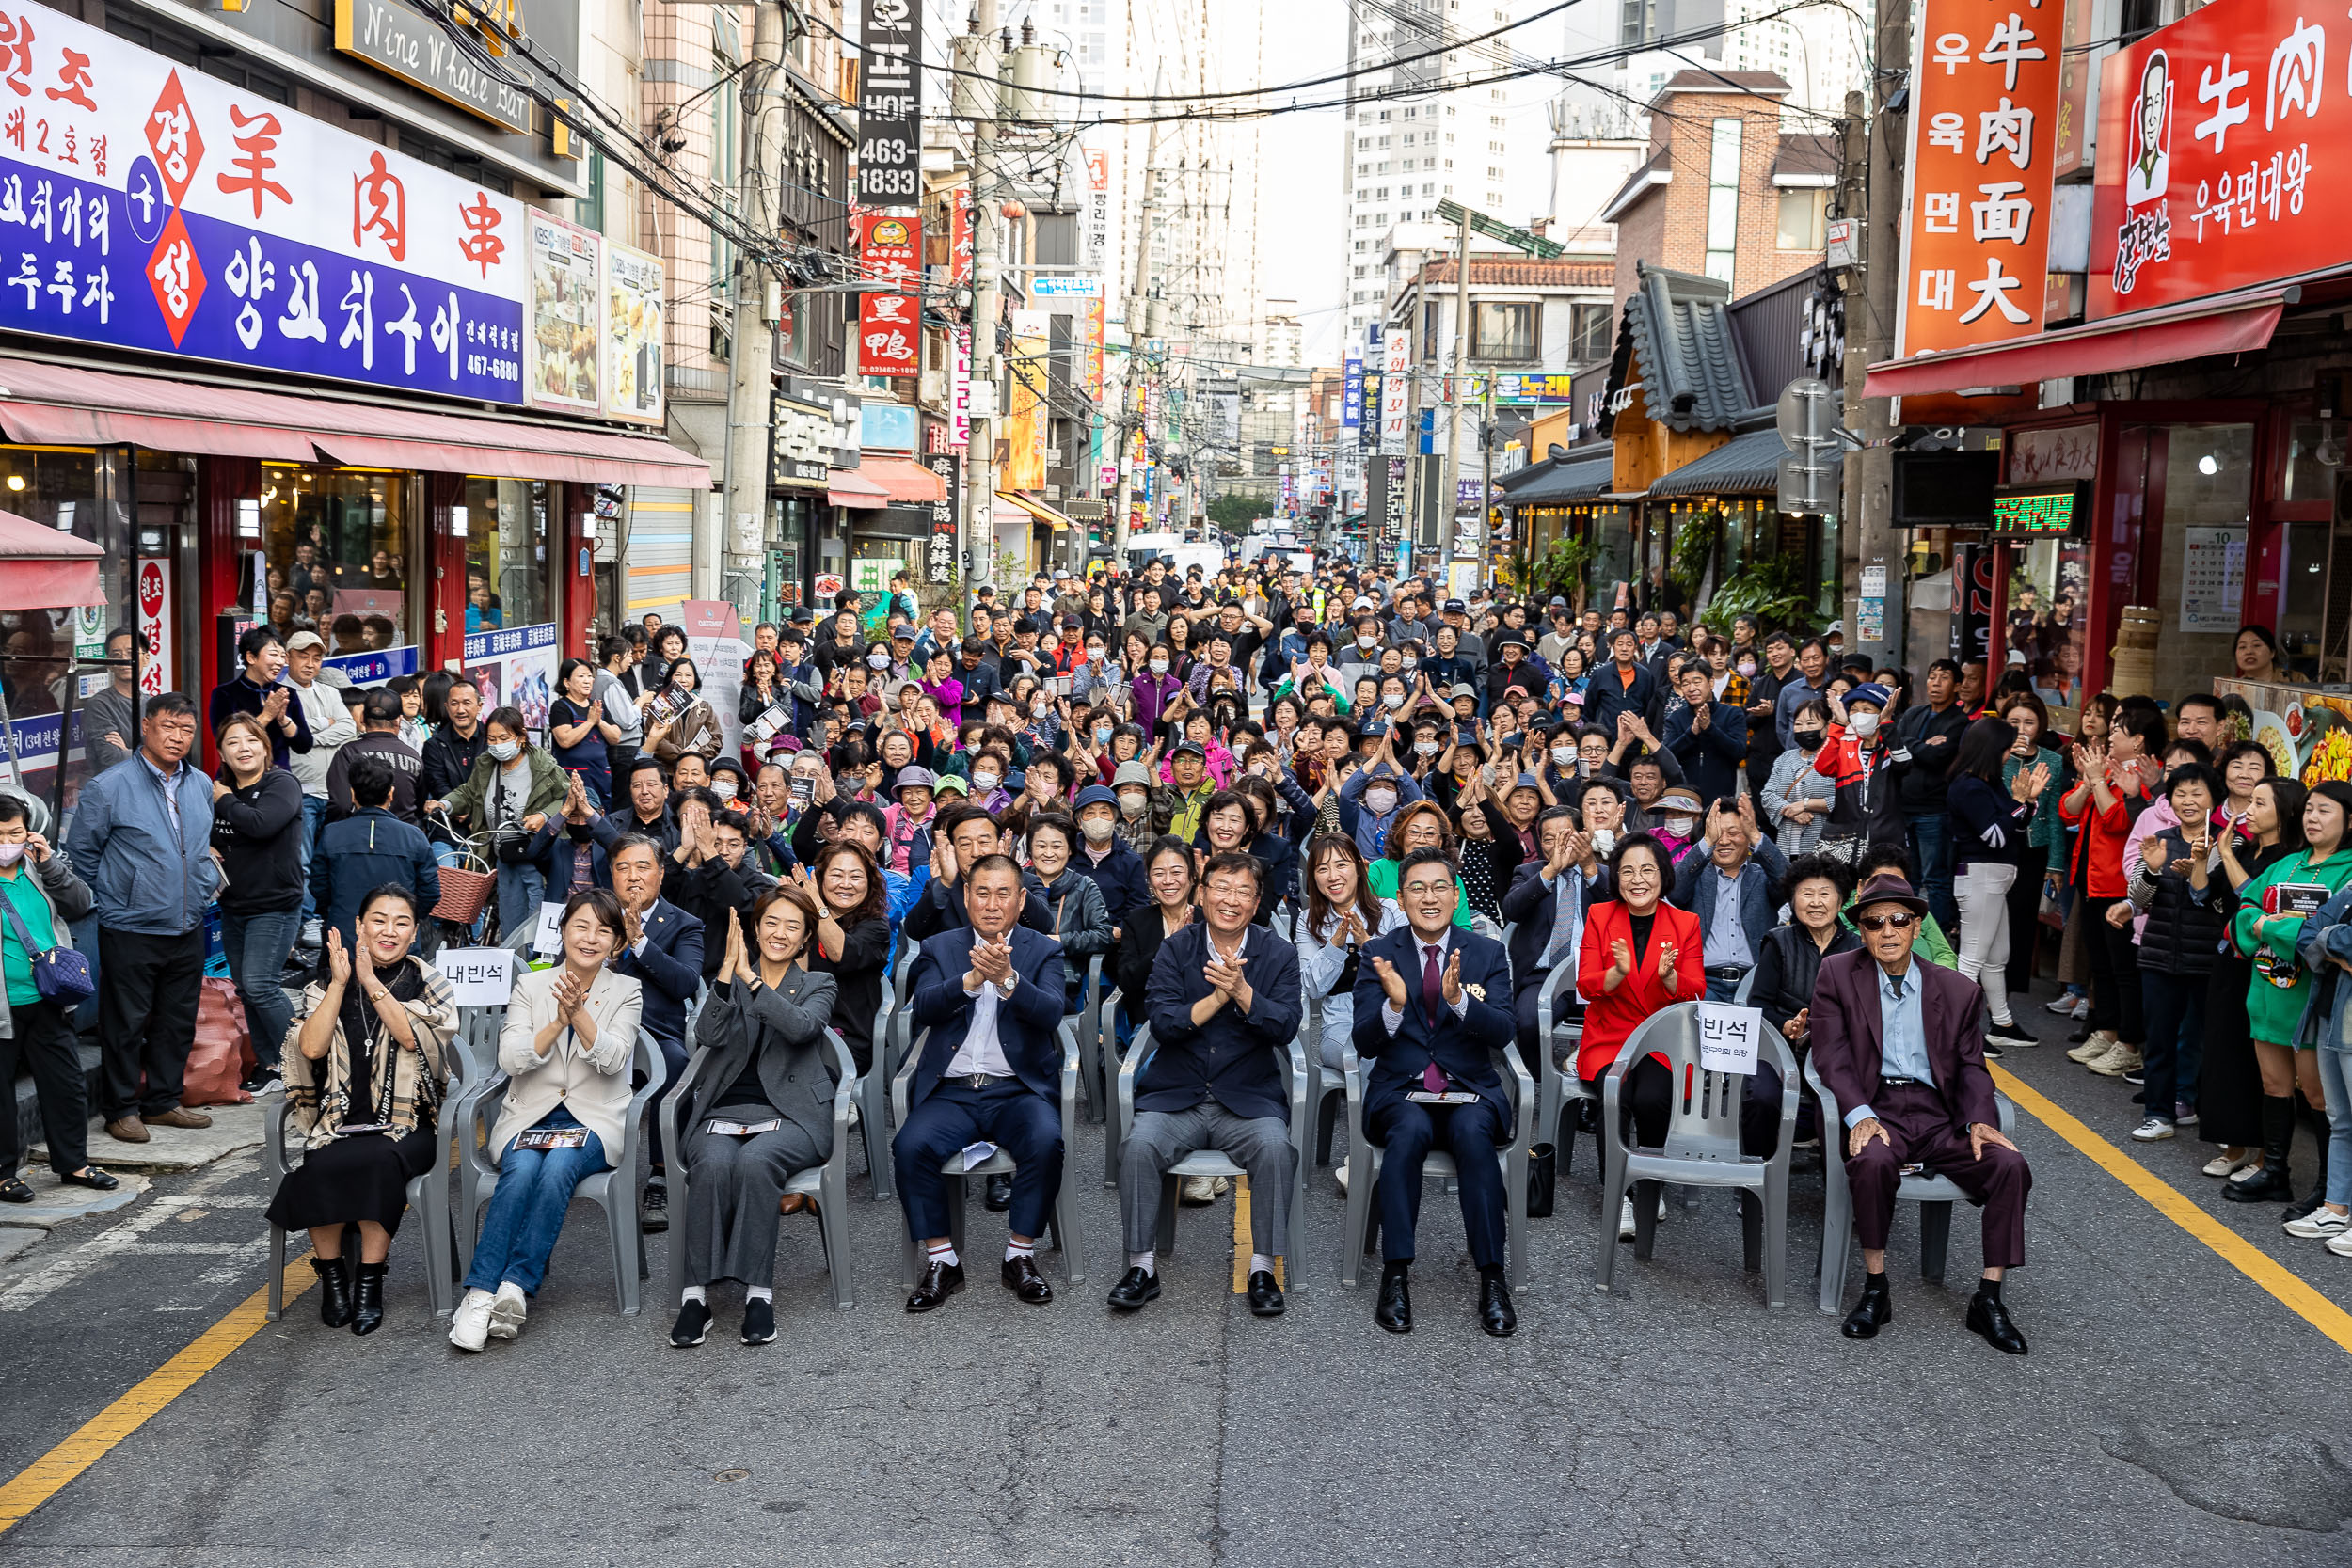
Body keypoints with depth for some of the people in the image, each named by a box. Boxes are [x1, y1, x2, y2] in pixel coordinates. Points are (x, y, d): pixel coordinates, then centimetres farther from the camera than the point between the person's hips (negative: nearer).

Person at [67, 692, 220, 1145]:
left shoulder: (201, 786, 7)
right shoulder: (109, 787, -11)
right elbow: (81, 853, -2)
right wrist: (113, 899, 2)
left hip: (188, 930, 6)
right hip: (130, 932, -6)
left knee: (178, 1022, 12)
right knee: (126, 1023, 2)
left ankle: (163, 1100, 25)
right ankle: (121, 1108, 14)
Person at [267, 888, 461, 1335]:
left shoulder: (429, 984, 8)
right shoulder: (326, 986, 12)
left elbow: (414, 1038, -11)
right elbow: (311, 1047, -5)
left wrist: (372, 982, -15)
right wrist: (341, 983, -9)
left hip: (406, 1126, -1)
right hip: (338, 1125, 2)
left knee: (377, 1161, -34)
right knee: (322, 1166, -30)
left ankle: (370, 1278, -19)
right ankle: (331, 1272, -8)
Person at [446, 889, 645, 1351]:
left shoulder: (626, 992, 8)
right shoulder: (530, 984, 10)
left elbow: (612, 1058, -8)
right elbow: (510, 1058, -3)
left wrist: (579, 1011, -21)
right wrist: (558, 1021, -16)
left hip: (594, 1120, -1)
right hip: (530, 1115, 1)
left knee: (558, 1167, -33)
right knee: (521, 1170, -31)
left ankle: (517, 1287, -34)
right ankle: (479, 1294, -34)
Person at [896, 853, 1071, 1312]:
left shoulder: (1044, 951, 9)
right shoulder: (940, 948, 12)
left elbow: (1051, 1013, -9)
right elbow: (924, 1007, -5)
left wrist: (1008, 979, -28)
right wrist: (972, 978, -23)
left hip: (1018, 1089, -1)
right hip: (951, 1091, 1)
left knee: (1046, 1140, -31)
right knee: (911, 1145, -27)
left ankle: (1021, 1256, -12)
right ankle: (941, 1261, -10)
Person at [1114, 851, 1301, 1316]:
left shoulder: (1279, 954, 4)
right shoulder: (1175, 949, 5)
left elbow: (1285, 1029, -9)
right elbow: (1162, 1024, -7)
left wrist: (1241, 989, -23)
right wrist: (1217, 997, -18)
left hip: (1249, 1098, 0)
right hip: (1176, 1097, 1)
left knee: (1275, 1148, -30)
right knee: (1139, 1145, -27)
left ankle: (1263, 1269, -16)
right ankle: (1142, 1266, -13)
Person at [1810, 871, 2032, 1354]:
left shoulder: (1958, 990, 12)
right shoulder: (1838, 975, 5)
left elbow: (1971, 1066, 10)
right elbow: (1830, 1056, -2)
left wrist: (1980, 1120, -10)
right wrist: (1860, 1114, -18)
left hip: (1939, 1114, 3)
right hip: (1877, 1109, -3)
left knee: (2010, 1165, -22)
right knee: (1873, 1161, -36)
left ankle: (1988, 1299, -11)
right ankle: (1875, 1290, -18)